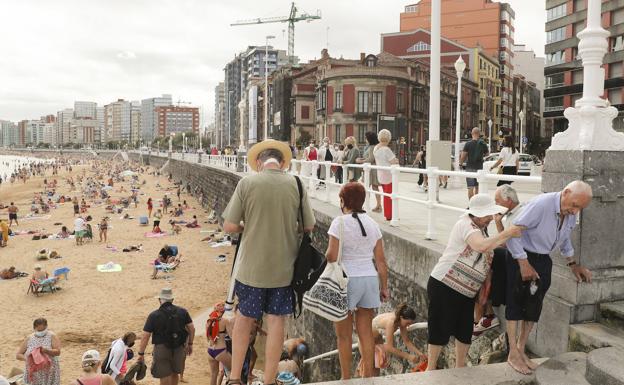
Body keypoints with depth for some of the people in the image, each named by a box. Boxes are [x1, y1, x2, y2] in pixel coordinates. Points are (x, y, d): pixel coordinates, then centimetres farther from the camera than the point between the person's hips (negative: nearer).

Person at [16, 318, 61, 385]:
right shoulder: (29, 339, 5)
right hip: (34, 373, 3)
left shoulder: (52, 336, -3)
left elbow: (58, 352, -14)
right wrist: (27, 359, -13)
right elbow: (18, 355, 7)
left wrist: (45, 350, -30)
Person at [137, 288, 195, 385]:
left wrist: (141, 353, -2)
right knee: (175, 373, 23)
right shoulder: (182, 311, 0)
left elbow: (145, 336, -10)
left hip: (162, 349, -3)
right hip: (179, 349, 3)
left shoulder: (154, 315, -8)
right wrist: (190, 344, 13)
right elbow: (191, 328, 1)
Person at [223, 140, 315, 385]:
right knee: (276, 321, 12)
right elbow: (309, 227, 0)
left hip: (252, 266, 0)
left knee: (244, 318, 17)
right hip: (284, 267, 1)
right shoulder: (296, 185, -5)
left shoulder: (247, 183, -9)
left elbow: (229, 226, -9)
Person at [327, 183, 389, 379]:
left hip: (347, 279, -5)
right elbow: (380, 260, 6)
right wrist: (384, 287, 12)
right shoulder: (372, 223, 6)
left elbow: (331, 256, -16)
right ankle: (368, 375, 21)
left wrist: (326, 256, 7)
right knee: (366, 332, 14)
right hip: (370, 279, 5)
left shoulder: (340, 222, -10)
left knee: (344, 335, 9)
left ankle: (346, 378, 17)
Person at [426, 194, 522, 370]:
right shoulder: (466, 225, -20)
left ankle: (460, 367, 30)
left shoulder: (482, 227, 10)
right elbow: (482, 246, -37)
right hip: (444, 286, -9)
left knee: (465, 329, 13)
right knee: (440, 329, 2)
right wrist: (507, 233, -31)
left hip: (466, 291, 9)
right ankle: (431, 369, 17)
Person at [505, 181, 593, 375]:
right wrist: (523, 263, -24)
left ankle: (521, 350, 27)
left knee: (533, 306, 11)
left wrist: (573, 264, 12)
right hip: (521, 257, -7)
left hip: (543, 260, 7)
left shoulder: (572, 214, -3)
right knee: (516, 303, 0)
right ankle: (513, 353, 12)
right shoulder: (540, 204, -27)